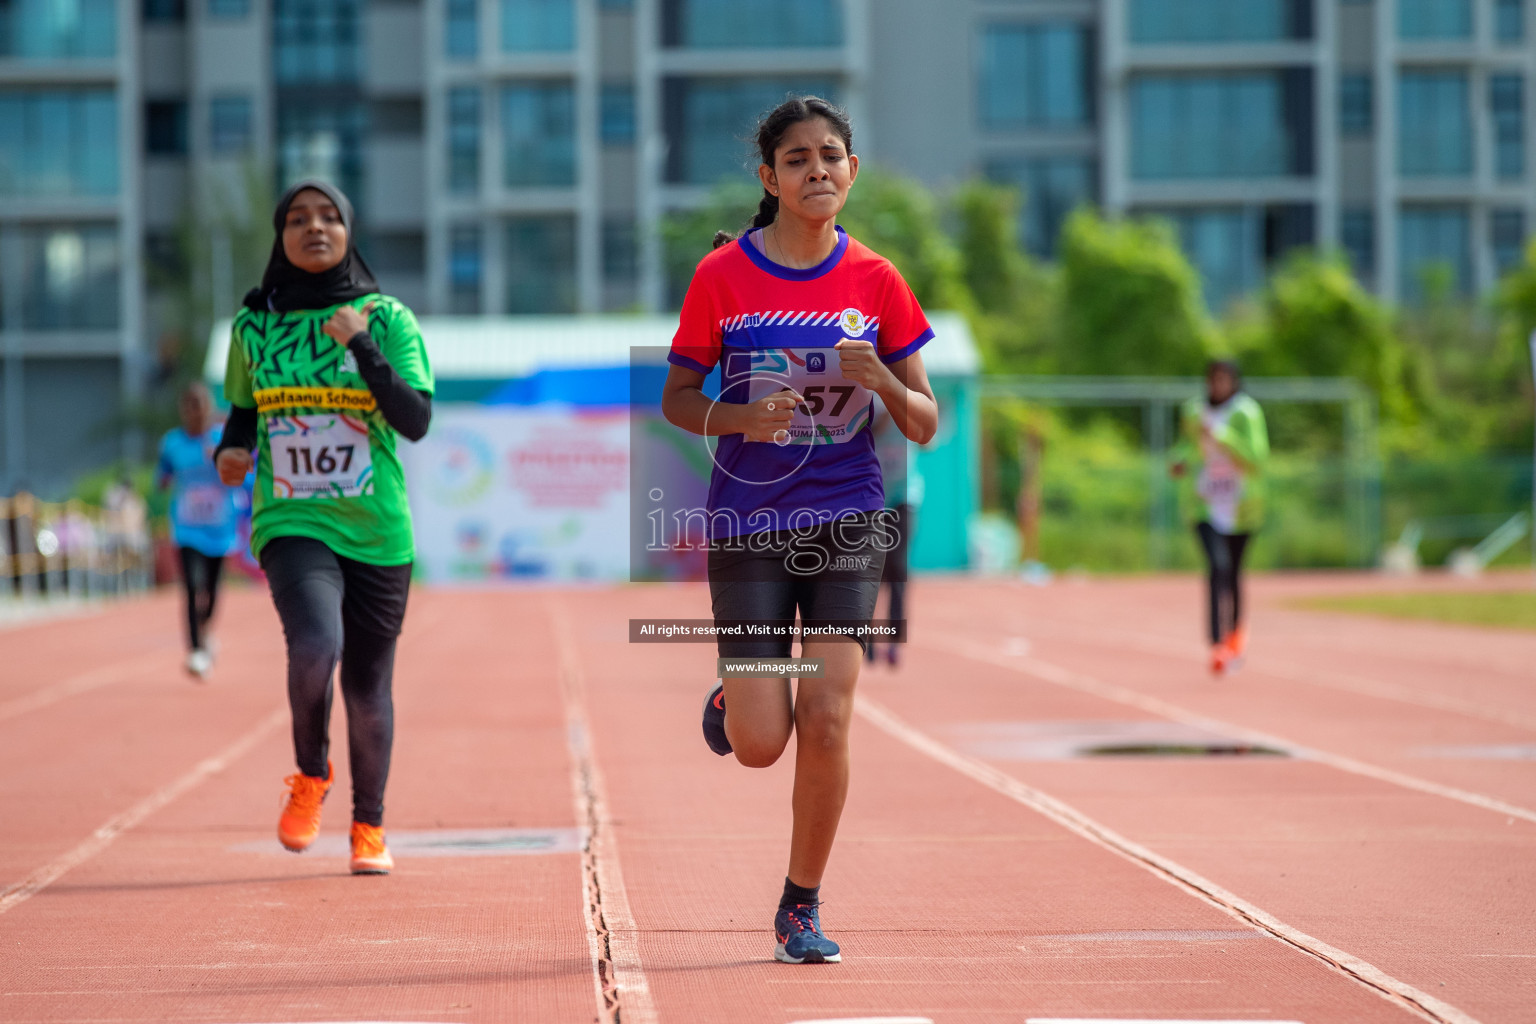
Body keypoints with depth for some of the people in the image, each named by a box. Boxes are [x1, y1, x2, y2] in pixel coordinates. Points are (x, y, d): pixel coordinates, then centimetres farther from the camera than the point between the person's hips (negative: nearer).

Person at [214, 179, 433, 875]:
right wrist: (232, 451, -1)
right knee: (315, 644, -27)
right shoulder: (254, 326, 6)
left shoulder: (388, 320, 0)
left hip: (377, 530, 0)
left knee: (368, 685, 5)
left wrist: (361, 345, -21)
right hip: (291, 524, 0)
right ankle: (310, 776, 2)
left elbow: (416, 422, -11)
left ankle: (368, 826, 29)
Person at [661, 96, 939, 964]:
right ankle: (732, 697, 34)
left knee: (827, 720, -10)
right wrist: (741, 417, -16)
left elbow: (926, 425, 4)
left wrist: (881, 380, -16)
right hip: (748, 524, -1)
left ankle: (803, 907, 9)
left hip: (846, 521, 1)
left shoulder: (875, 280, 2)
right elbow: (676, 398, 4)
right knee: (761, 745, -5)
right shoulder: (723, 275, -2)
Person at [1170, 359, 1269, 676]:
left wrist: (1220, 436, -27)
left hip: (1241, 505, 0)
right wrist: (1181, 461, -4)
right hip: (1205, 504, 0)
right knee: (1218, 566, -19)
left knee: (1233, 572, 15)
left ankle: (1236, 628, 45)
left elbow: (1256, 457, -19)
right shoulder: (1192, 412, 2)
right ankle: (1217, 645, -23)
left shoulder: (1247, 413, -10)